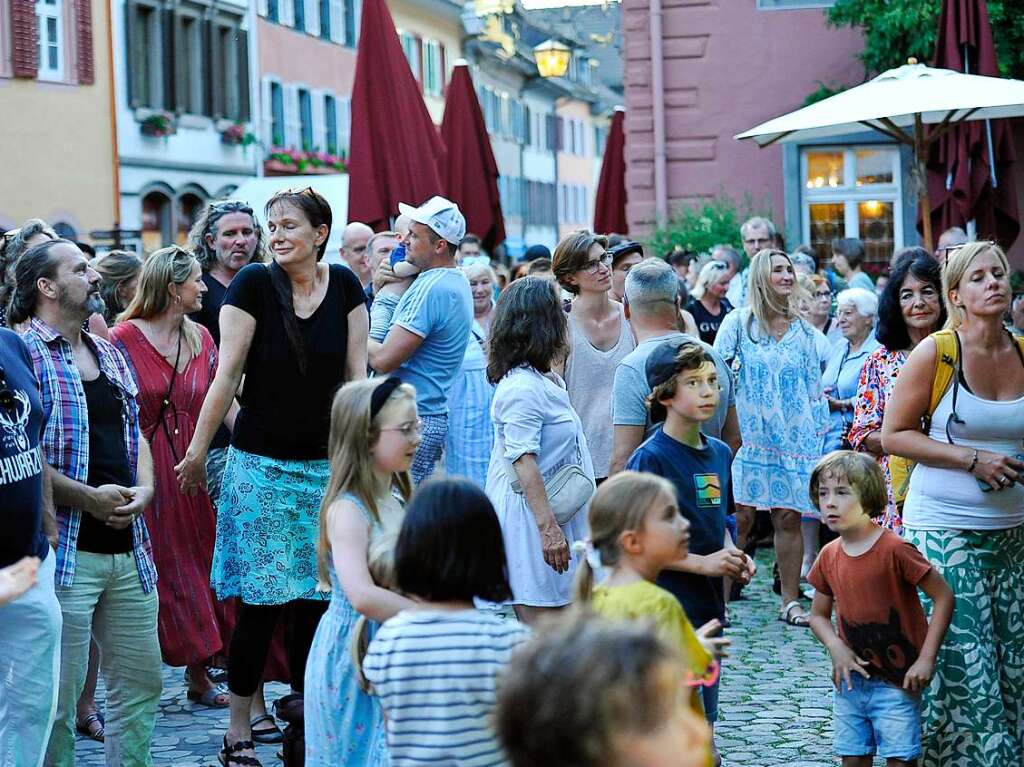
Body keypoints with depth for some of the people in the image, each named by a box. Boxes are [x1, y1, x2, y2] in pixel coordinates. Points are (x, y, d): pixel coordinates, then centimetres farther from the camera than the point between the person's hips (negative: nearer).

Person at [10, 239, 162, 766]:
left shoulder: (112, 355, 17)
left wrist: (144, 490, 1)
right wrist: (90, 498, -14)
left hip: (128, 551, 7)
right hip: (62, 551, -7)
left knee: (141, 682, 12)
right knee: (57, 698, -1)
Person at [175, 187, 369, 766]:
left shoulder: (345, 285, 1)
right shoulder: (254, 283, -8)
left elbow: (356, 374, 5)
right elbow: (227, 375, -6)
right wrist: (197, 452, -3)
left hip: (327, 463, 3)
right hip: (262, 463, -3)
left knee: (318, 598, 6)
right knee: (262, 604, -3)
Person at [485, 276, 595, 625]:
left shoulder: (550, 380, 14)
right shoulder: (522, 388, -18)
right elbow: (524, 463, -23)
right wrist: (548, 527, -26)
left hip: (554, 511, 10)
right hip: (529, 515, -10)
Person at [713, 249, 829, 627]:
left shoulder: (803, 331, 11)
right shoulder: (738, 322, 2)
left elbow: (814, 388, 14)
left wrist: (819, 436, 10)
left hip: (793, 438, 3)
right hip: (750, 436, -3)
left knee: (789, 517, 1)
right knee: (740, 516, -6)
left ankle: (790, 601, 9)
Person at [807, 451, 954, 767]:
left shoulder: (894, 549, -17)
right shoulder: (828, 557, 2)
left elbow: (943, 596, -13)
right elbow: (818, 615, 13)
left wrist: (926, 659, -16)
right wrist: (836, 649, -8)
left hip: (897, 681, -5)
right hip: (852, 678, 5)